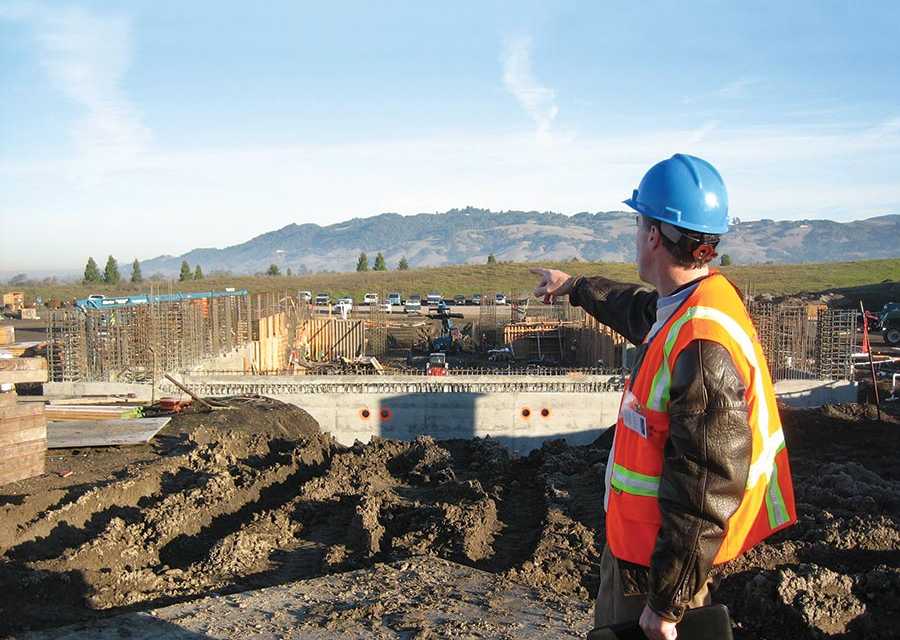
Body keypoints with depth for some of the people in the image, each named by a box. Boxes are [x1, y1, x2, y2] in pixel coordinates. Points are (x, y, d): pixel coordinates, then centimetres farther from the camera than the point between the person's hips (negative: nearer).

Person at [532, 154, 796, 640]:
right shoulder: (682, 308, -1)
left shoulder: (702, 346, -31)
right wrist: (574, 286, 40)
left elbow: (705, 495, -30)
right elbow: (636, 309, 25)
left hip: (660, 558, -9)